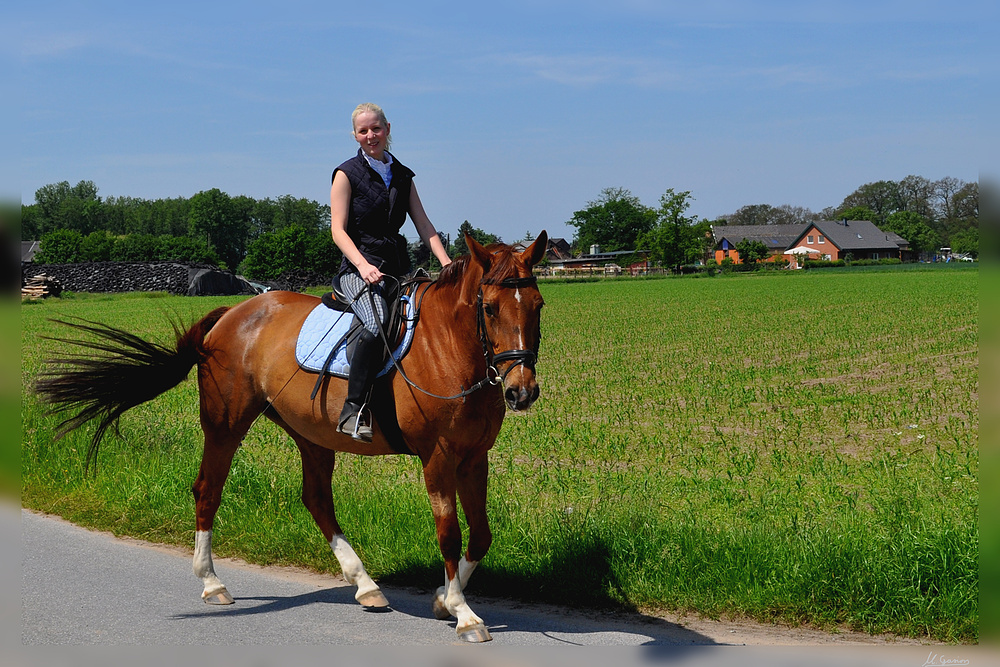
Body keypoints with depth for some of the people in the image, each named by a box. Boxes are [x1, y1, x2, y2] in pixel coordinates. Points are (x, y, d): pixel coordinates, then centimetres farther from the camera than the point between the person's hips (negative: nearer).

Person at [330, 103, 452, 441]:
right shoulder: (347, 173, 0)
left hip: (399, 268, 6)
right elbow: (338, 229, -8)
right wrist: (363, 265, -25)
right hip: (359, 268, -6)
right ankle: (352, 410, -31)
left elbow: (424, 225, 11)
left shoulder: (402, 175, 15)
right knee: (378, 323, -34)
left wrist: (446, 263, -5)